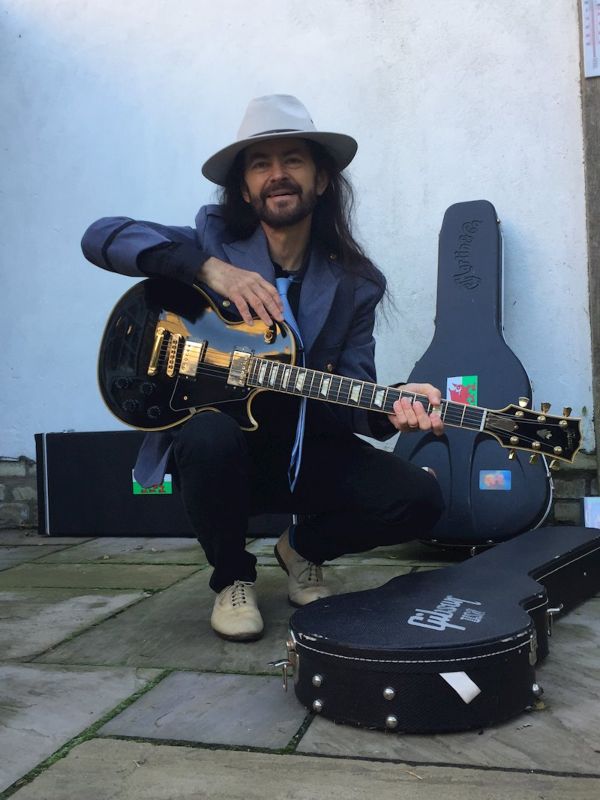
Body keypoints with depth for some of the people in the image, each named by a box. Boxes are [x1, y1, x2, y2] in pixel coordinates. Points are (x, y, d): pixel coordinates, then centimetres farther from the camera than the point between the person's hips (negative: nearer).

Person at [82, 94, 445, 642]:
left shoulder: (355, 283, -2)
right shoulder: (215, 241, -5)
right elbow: (101, 236, -14)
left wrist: (389, 408, -30)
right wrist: (206, 266, -26)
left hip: (306, 451, 2)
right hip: (215, 441, -1)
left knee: (419, 499, -18)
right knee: (209, 435, -38)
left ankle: (305, 548, 14)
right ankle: (233, 577, -5)